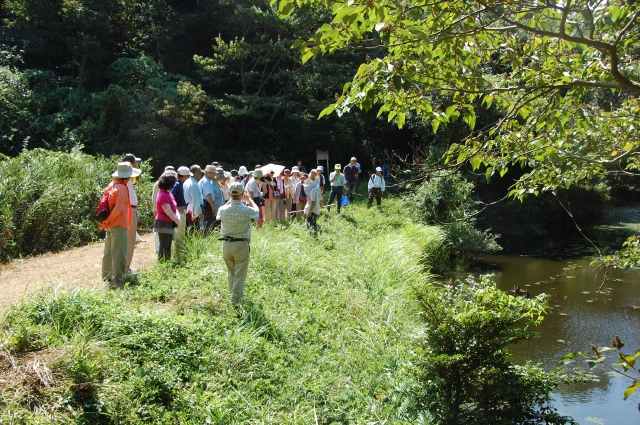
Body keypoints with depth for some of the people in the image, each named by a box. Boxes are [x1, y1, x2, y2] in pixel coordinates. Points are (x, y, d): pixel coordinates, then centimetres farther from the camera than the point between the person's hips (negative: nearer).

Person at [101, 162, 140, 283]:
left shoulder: (112, 185, 10)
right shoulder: (122, 188, -16)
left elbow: (106, 204, 15)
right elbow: (118, 209, -22)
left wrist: (106, 221, 14)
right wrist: (107, 221, -13)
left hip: (110, 224, 9)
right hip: (119, 225, -9)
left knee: (108, 251, 15)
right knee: (119, 252, -2)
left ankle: (107, 275, 23)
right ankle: (117, 277, 3)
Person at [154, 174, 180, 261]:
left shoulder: (168, 193, 12)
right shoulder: (163, 195, -20)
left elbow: (173, 208, 15)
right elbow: (168, 212, -21)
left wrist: (177, 218, 1)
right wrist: (177, 221, -9)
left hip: (169, 223, 10)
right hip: (164, 224, -10)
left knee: (168, 246, 16)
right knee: (164, 247, -4)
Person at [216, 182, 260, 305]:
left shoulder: (223, 210, -10)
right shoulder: (247, 210, -18)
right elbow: (257, 211, 6)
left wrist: (231, 199, 18)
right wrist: (249, 199, 20)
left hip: (226, 244, 4)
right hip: (241, 245, -4)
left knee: (231, 273, 21)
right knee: (240, 275, 5)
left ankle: (234, 295, 36)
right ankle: (236, 302, 7)